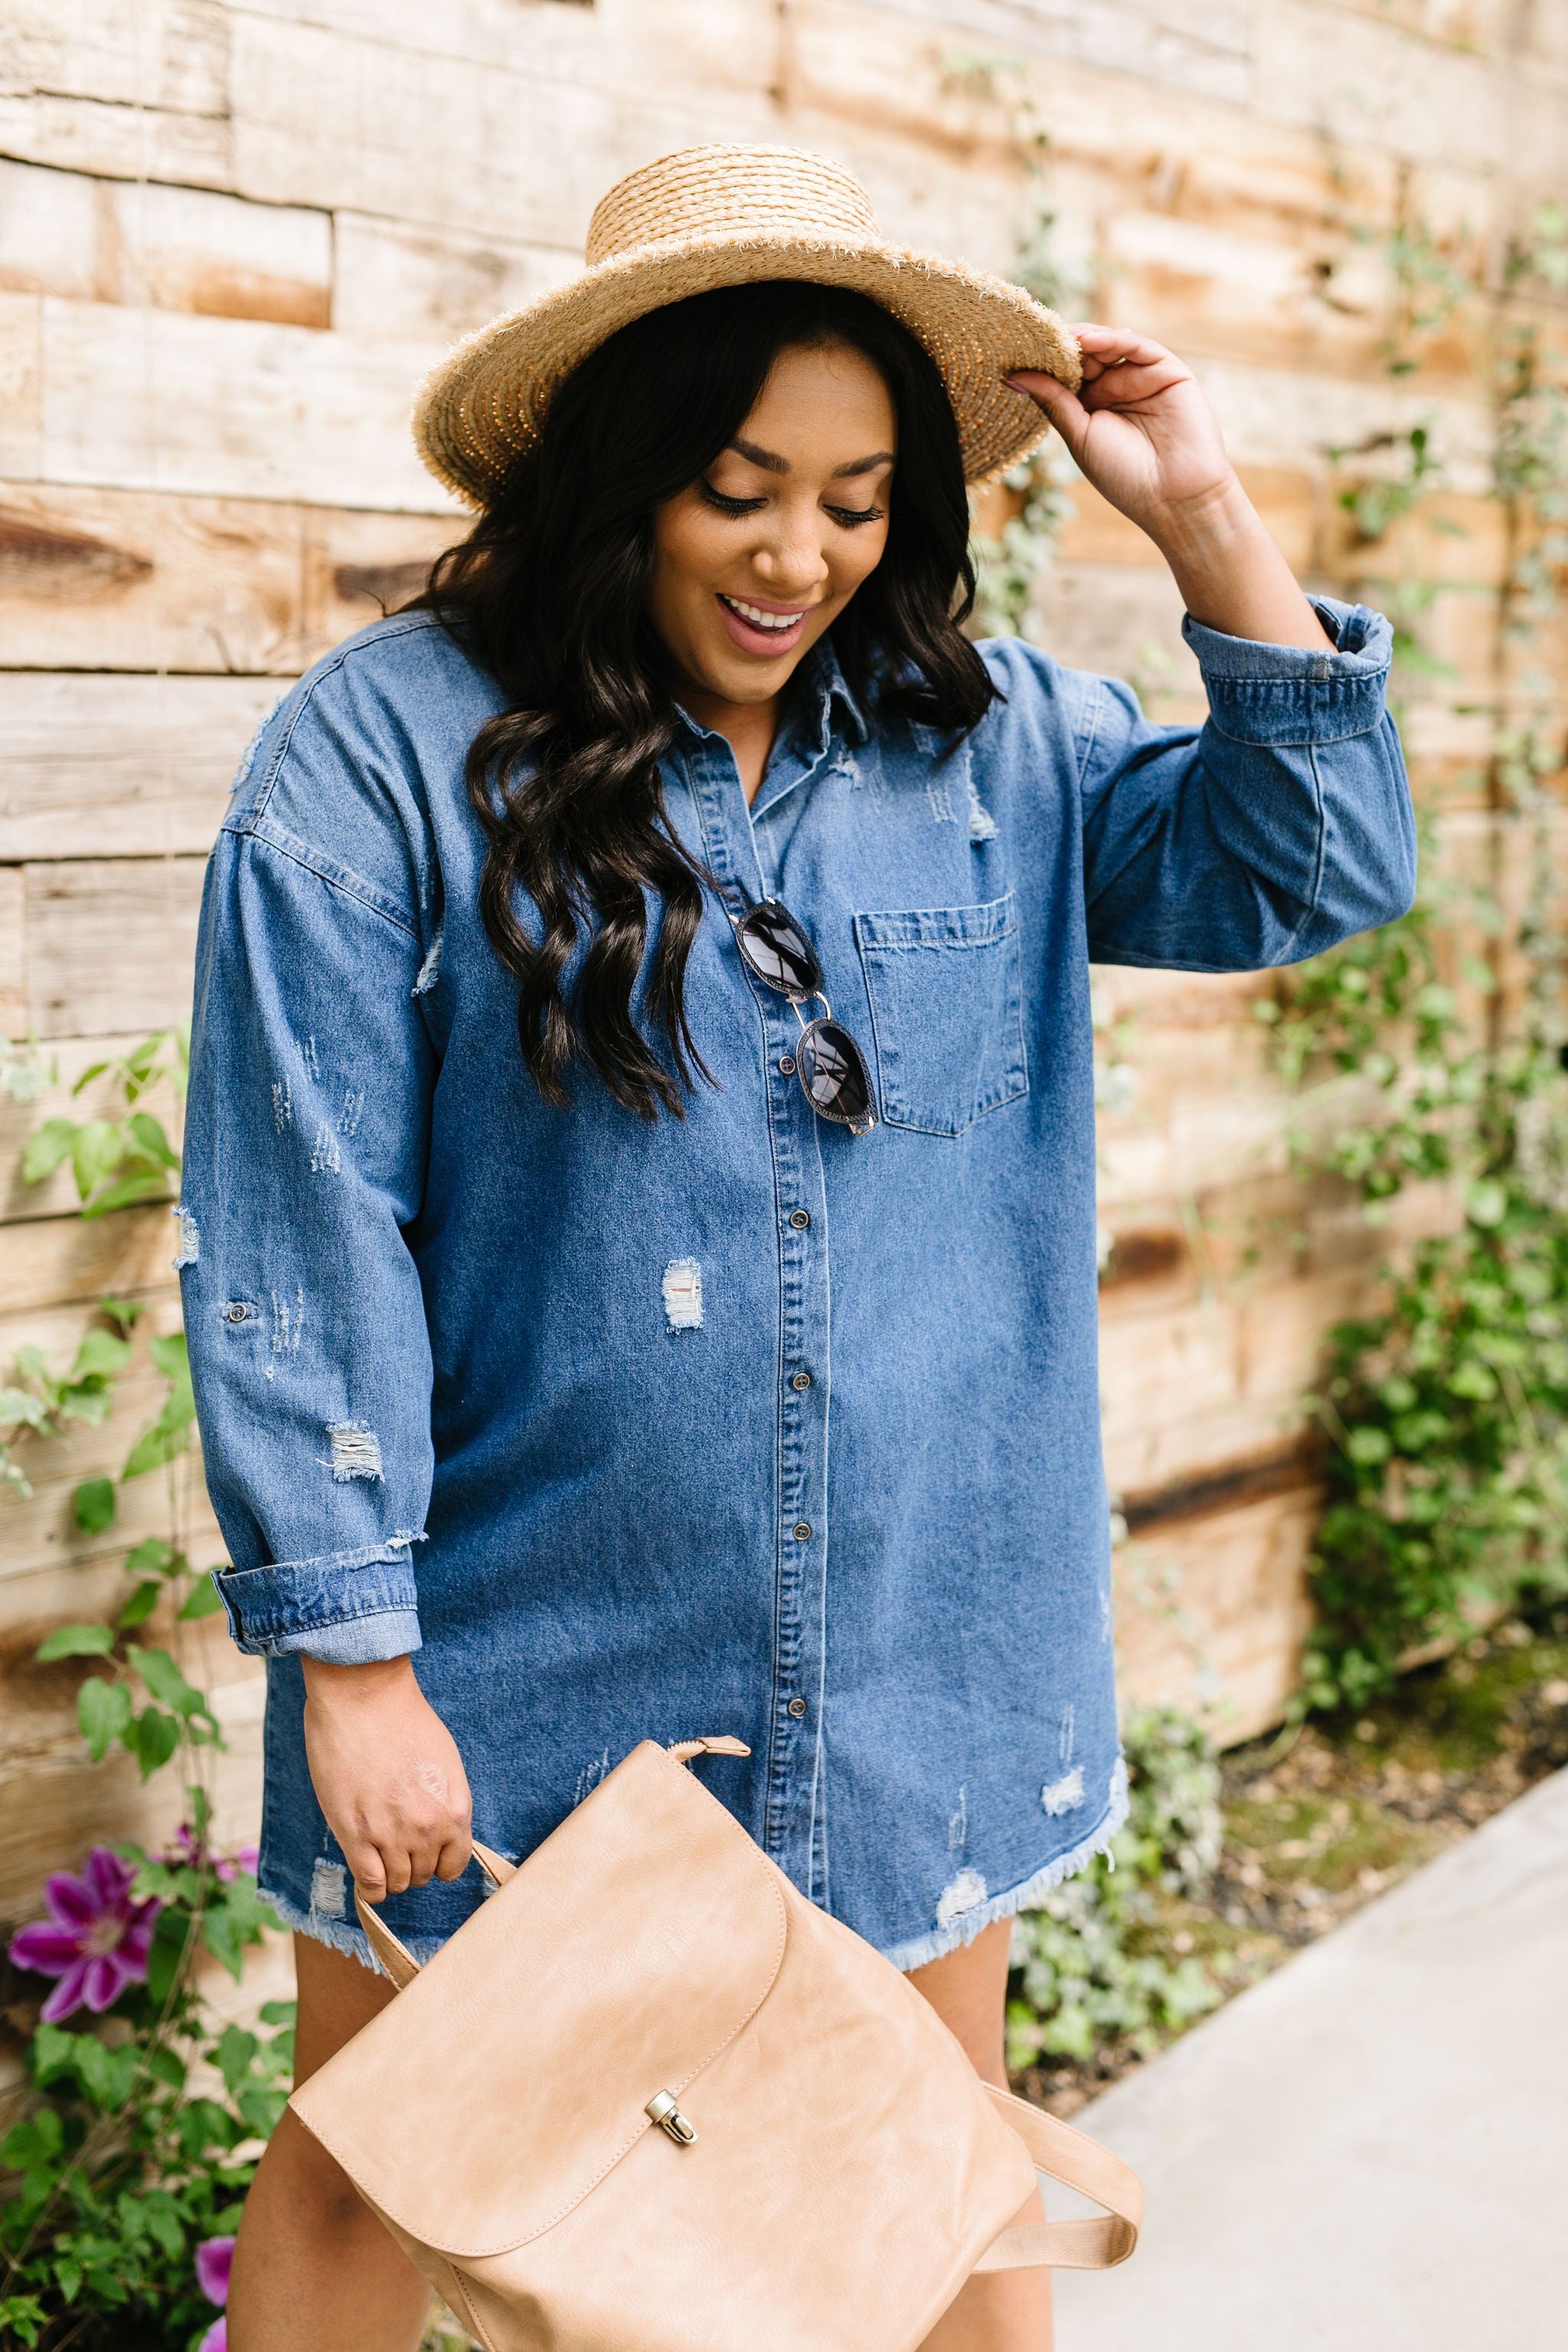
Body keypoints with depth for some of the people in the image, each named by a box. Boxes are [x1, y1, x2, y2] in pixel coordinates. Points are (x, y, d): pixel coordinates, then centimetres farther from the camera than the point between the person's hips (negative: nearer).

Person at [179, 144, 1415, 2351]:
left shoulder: (996, 743, 3)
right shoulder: (389, 751, -11)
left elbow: (1315, 867, -1)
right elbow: (301, 1235, -12)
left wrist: (1205, 522, -10)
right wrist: (350, 1654, -13)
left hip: (915, 1659, 3)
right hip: (514, 1676, -3)